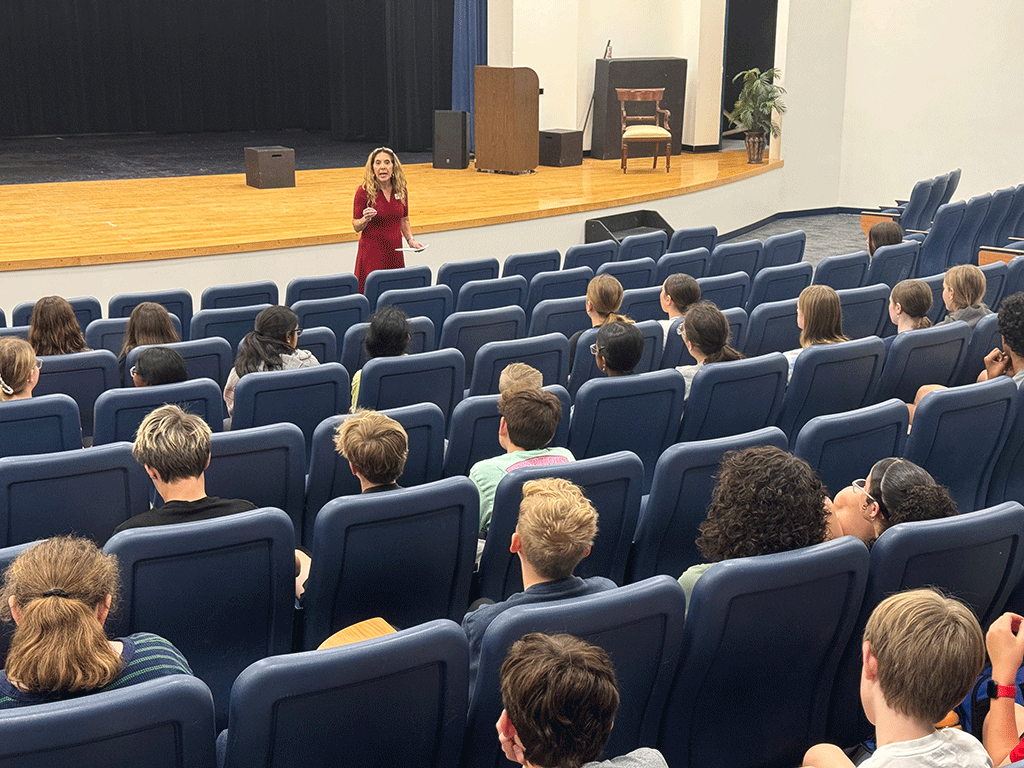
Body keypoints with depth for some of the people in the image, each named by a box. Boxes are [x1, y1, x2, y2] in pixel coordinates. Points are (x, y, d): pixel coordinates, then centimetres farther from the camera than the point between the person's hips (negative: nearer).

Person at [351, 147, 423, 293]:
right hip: (371, 253, -4)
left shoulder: (401, 191, 4)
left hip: (395, 251, 4)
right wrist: (366, 219, -24)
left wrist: (410, 239, 3)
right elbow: (356, 226, -4)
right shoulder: (364, 191, -8)